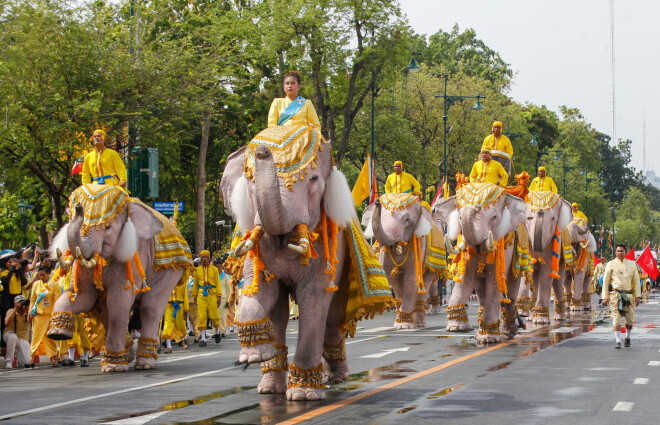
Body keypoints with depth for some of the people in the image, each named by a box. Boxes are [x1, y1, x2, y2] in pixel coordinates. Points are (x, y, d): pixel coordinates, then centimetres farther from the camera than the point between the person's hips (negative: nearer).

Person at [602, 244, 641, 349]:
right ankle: (618, 341, -7)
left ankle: (627, 337, 29)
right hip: (615, 294, -2)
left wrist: (637, 296, 3)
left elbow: (636, 281, 11)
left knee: (630, 319, 5)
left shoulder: (632, 264, 12)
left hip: (628, 295, 2)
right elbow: (605, 281, 5)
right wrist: (605, 297, -2)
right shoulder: (611, 264, 6)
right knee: (616, 318, -8)